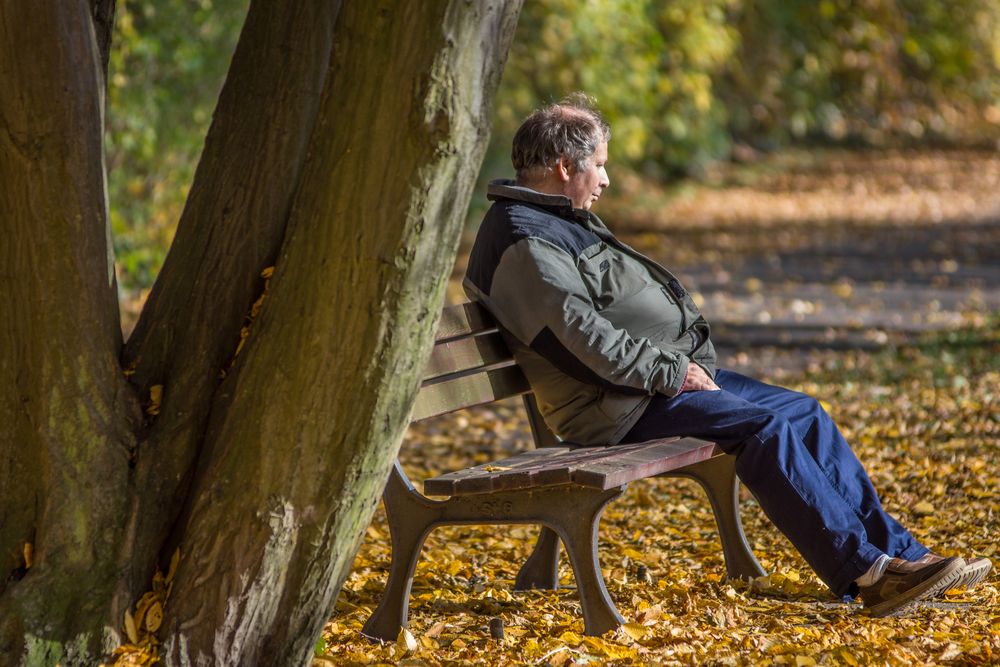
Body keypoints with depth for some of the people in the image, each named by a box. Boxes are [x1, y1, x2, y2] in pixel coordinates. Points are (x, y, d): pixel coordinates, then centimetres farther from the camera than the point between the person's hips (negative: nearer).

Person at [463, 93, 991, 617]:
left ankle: (901, 554, 2)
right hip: (620, 405, -11)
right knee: (765, 427, -24)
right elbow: (587, 338, -24)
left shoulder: (561, 220, 19)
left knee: (803, 412, 4)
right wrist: (672, 374, -17)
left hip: (669, 372, 11)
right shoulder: (526, 243, -16)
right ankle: (866, 572, -23)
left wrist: (687, 366, 12)